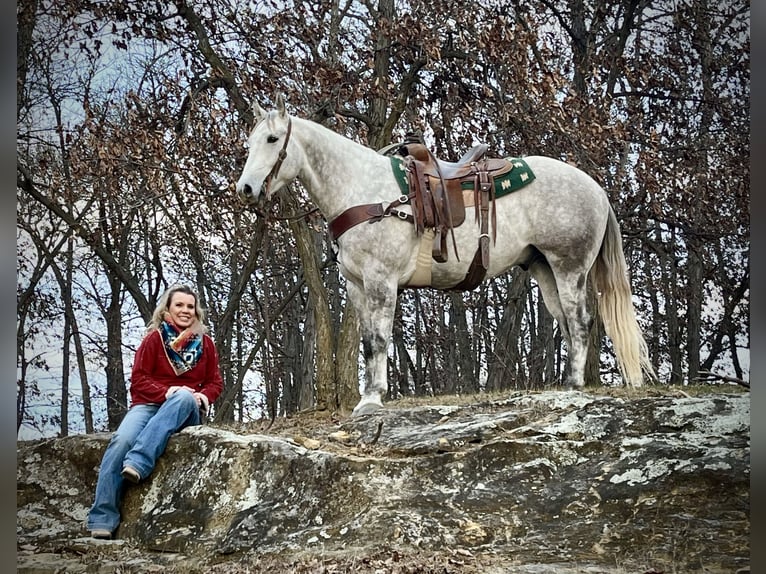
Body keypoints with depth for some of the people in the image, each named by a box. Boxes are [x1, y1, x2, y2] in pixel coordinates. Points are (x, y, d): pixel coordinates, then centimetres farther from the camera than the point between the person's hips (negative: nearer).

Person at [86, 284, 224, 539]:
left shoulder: (204, 343, 11)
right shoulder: (154, 338, 5)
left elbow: (215, 382, 13)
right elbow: (139, 379, 0)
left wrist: (204, 396, -10)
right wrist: (165, 392, -17)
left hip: (186, 411, 1)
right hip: (149, 403, -1)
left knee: (185, 396, -37)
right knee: (122, 440, -31)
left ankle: (138, 463, -46)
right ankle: (103, 519, -32)